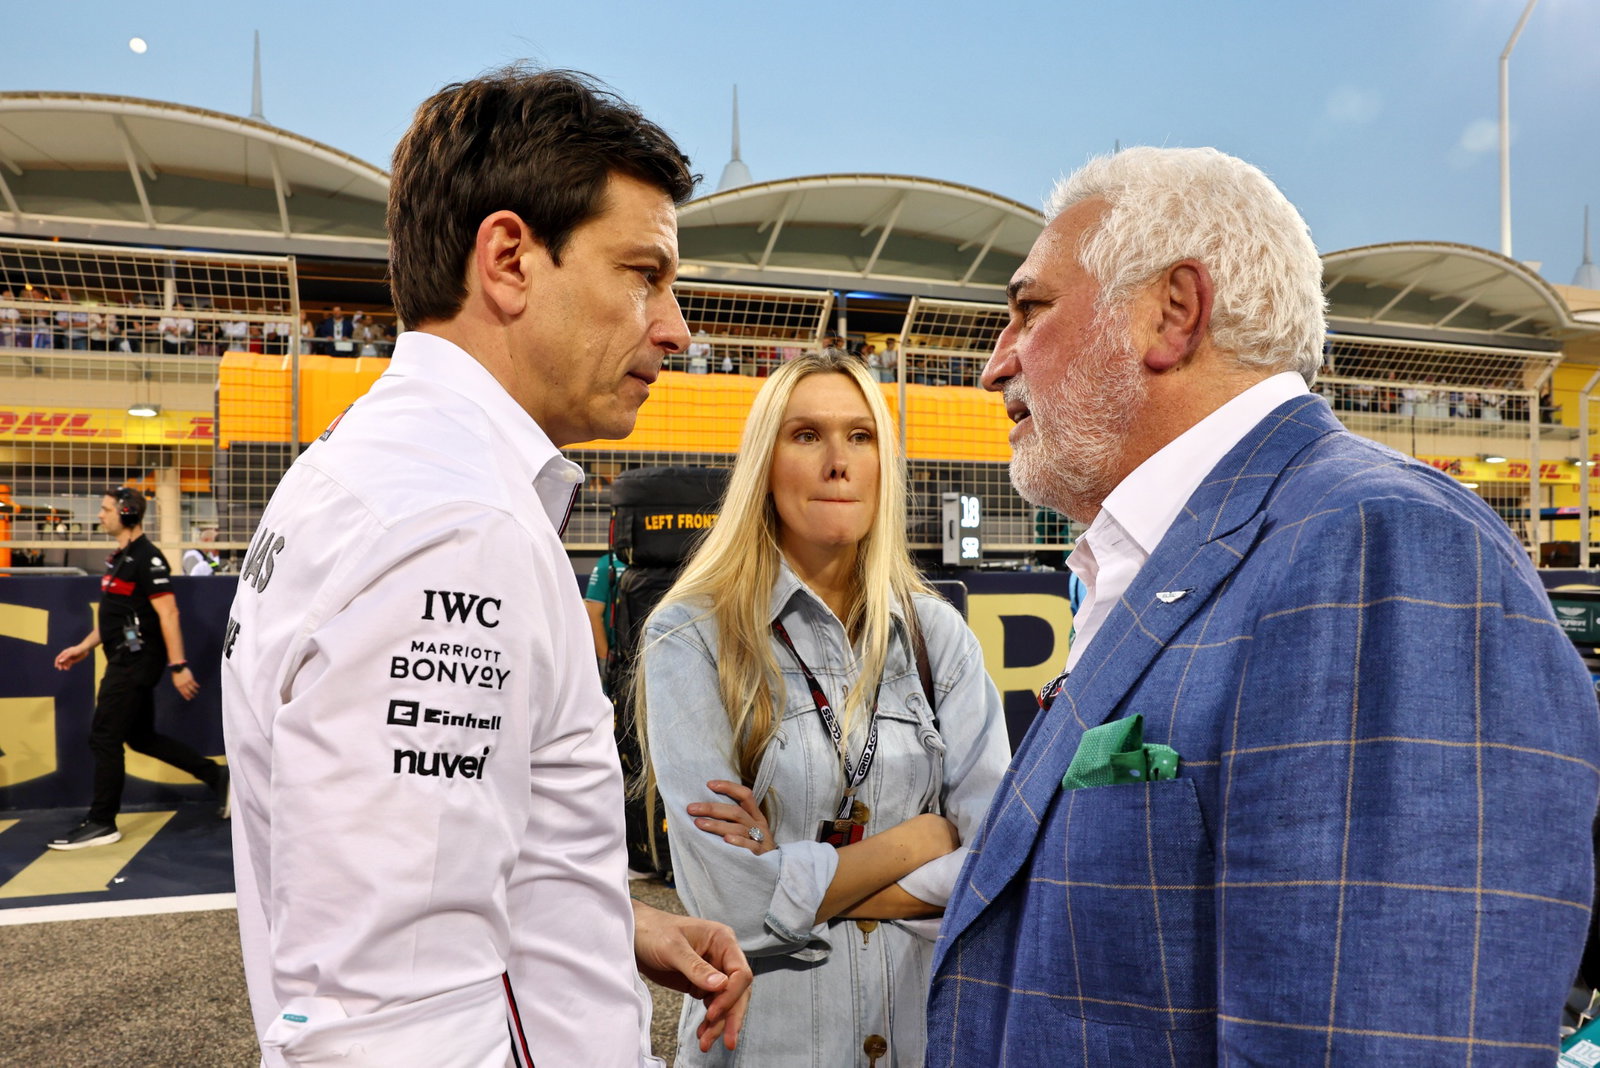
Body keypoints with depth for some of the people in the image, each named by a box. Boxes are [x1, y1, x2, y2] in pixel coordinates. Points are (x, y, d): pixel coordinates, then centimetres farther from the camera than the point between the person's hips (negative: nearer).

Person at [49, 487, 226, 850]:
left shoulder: (146, 557, -16)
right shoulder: (120, 557, 14)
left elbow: (167, 614, -21)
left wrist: (178, 666, -23)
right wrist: (84, 647, 20)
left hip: (137, 661, -10)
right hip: (128, 661, 10)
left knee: (104, 738, -4)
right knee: (141, 737, 14)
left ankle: (101, 824, 6)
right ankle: (217, 776, 20)